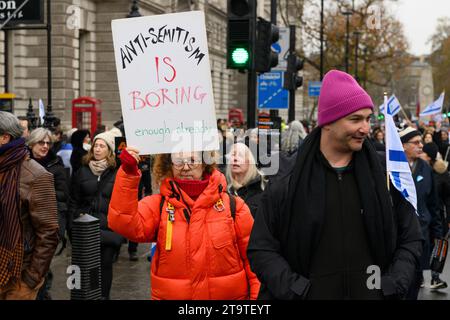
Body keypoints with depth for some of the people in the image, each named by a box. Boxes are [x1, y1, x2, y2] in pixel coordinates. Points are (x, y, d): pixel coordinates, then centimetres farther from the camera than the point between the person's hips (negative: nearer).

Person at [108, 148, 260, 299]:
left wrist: (256, 296, -5)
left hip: (229, 295, 0)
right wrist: (128, 173, -29)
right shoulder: (157, 205, -4)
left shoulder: (233, 205, -4)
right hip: (171, 294, 0)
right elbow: (124, 224, -22)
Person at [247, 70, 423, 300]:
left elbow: (411, 239, 7)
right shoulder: (286, 183, -5)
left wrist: (392, 287, -6)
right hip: (311, 293, -1)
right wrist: (297, 290, -14)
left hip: (372, 294, 2)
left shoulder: (385, 177, 1)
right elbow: (261, 249, -4)